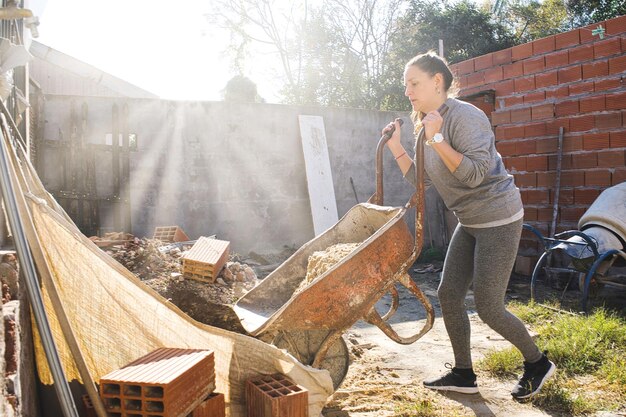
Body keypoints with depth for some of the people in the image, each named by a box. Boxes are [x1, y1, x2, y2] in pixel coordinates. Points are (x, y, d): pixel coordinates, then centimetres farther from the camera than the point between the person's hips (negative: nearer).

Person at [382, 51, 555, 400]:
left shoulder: (464, 116, -18)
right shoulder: (427, 125, 9)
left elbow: (475, 174, -27)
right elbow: (421, 179, 9)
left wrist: (436, 139, -30)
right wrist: (396, 148, 0)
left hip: (498, 219, -9)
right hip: (470, 223, 9)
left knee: (488, 307, -4)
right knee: (449, 295, 7)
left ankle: (538, 363, 21)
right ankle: (463, 374, 21)